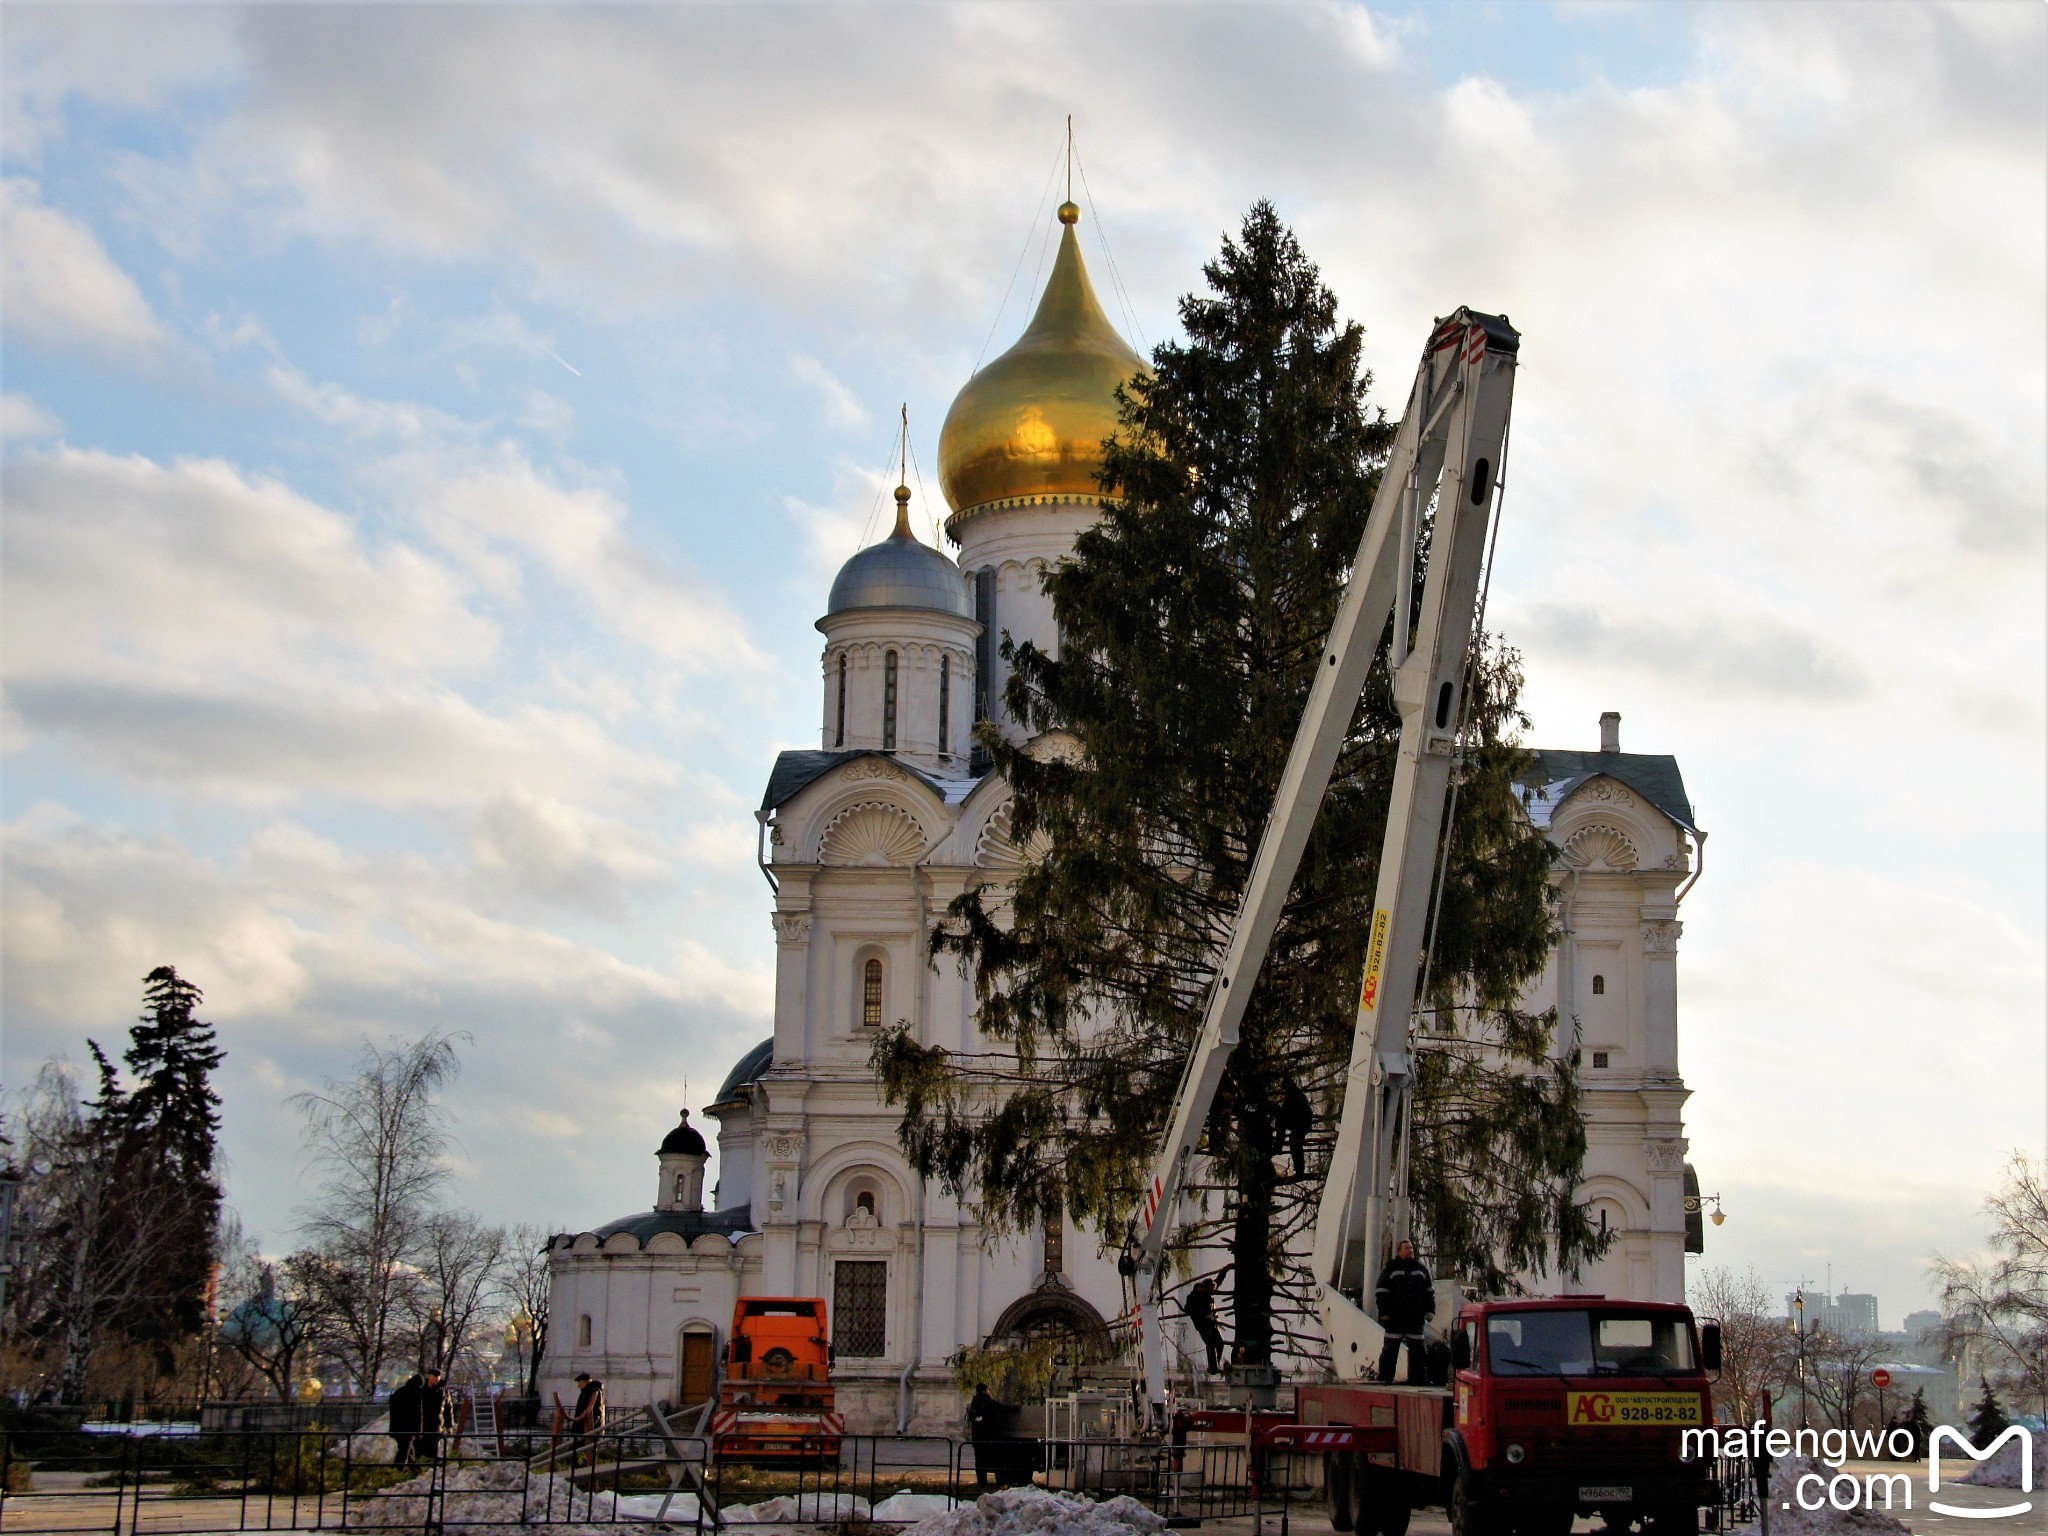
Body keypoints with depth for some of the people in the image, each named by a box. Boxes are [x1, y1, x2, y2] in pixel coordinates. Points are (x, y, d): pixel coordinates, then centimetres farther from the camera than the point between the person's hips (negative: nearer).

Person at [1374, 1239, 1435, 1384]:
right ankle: (1385, 1377, 1)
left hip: (1416, 1318, 4)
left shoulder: (1421, 1269, 12)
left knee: (1417, 1349, 6)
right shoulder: (1390, 1269, 1)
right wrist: (1384, 1312, -8)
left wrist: (1429, 1310, 9)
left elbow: (1429, 1291, 18)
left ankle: (1419, 1377, 12)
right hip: (1395, 1318, -4)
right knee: (1390, 1349, -1)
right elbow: (1380, 1291, -1)